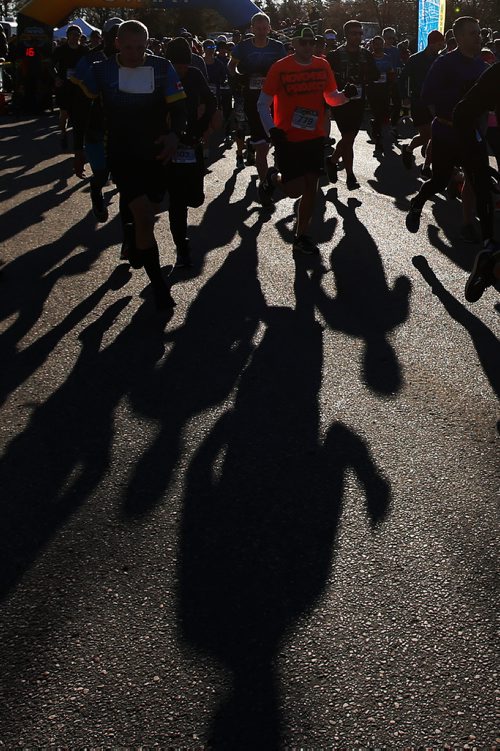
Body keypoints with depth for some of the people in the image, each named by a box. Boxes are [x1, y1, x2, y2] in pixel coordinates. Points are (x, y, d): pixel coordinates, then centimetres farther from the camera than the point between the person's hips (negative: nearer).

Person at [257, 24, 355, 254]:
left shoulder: (322, 65, 4)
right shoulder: (280, 67, -8)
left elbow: (332, 98, 12)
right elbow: (263, 104, -5)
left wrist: (346, 95, -10)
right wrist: (272, 130, -19)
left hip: (315, 137, 4)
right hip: (288, 139, -4)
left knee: (311, 188, 5)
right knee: (296, 190, -5)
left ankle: (301, 236, 18)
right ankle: (274, 177, 29)